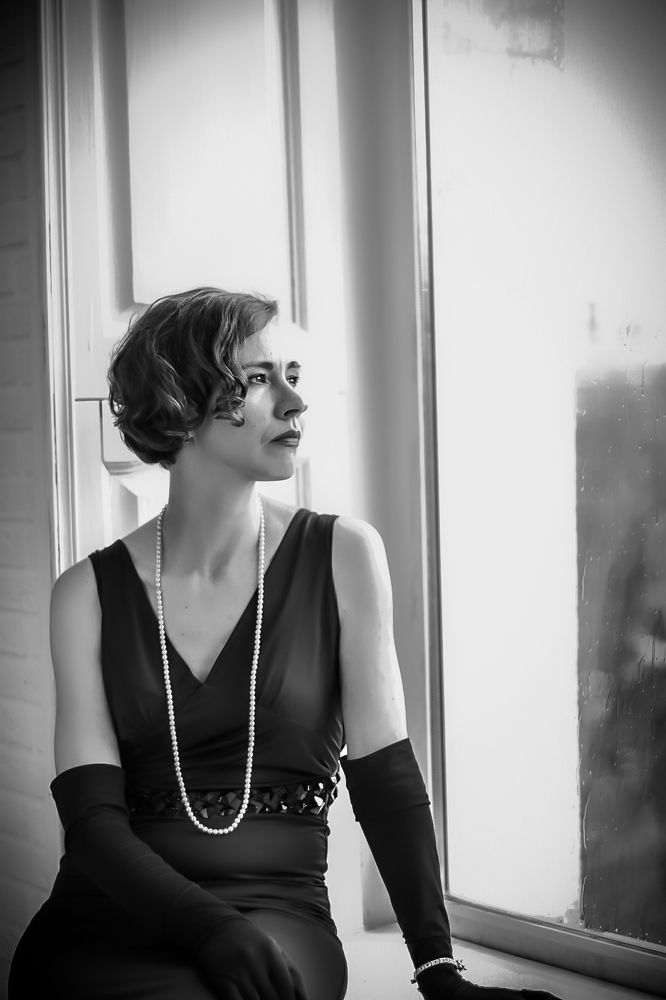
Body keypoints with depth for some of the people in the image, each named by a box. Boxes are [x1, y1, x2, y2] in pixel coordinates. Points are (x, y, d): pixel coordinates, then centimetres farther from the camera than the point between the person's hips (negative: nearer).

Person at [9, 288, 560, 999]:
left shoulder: (342, 557, 4)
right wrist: (209, 924, -22)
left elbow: (384, 773, 1)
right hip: (113, 909, 1)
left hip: (280, 907, 0)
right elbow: (90, 811, -4)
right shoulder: (89, 593, 4)